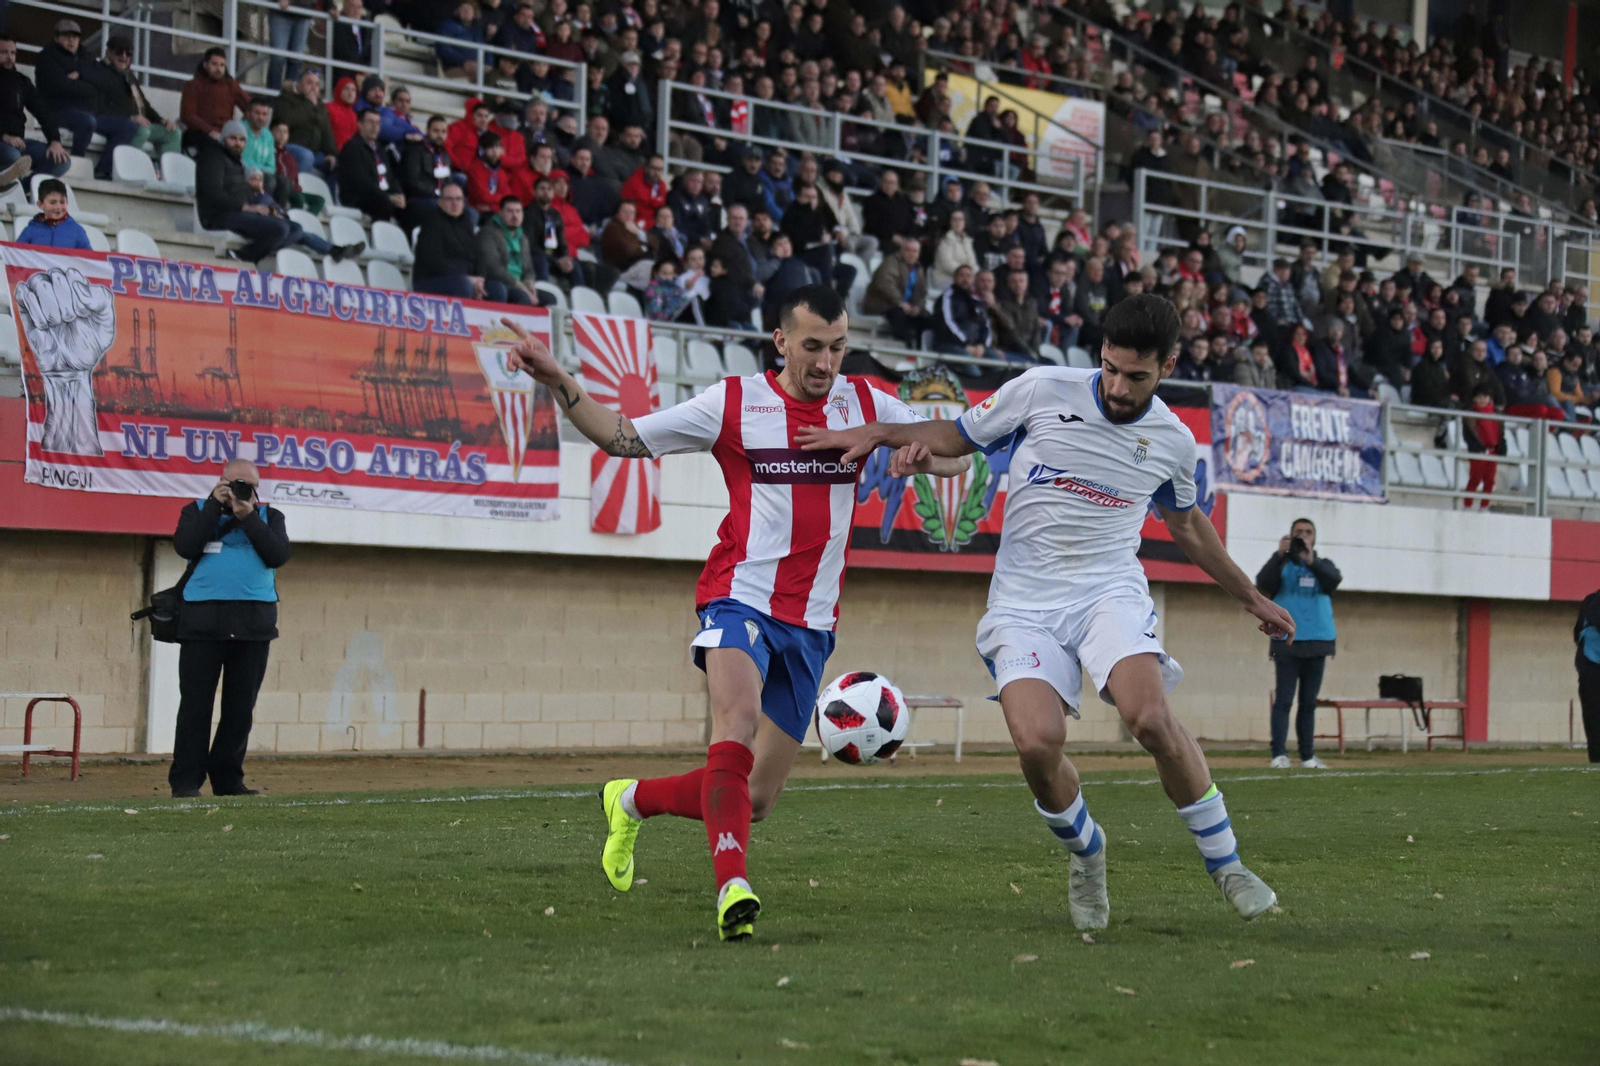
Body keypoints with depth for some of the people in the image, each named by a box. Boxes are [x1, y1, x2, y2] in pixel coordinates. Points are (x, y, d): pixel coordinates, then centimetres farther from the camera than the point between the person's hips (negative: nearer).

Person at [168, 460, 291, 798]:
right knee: (196, 704, -3)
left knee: (241, 707, 3)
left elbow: (278, 555, -3)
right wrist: (215, 505, -5)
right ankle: (185, 780, -1)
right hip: (202, 619, -2)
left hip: (254, 623, 2)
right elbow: (185, 546, -8)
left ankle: (227, 779, 10)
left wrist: (247, 516, -7)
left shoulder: (269, 517, 15)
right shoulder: (197, 511, 12)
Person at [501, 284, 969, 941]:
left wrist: (922, 457, -14)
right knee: (738, 719, -34)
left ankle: (634, 800, 31)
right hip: (739, 597, -4)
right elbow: (622, 438, 3)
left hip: (812, 623, 4)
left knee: (755, 800, 5)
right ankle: (733, 886, -40)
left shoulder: (863, 405, 6)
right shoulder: (734, 403, -1)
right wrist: (558, 382, -11)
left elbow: (956, 456, 10)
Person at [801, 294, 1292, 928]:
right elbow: (954, 436, 11)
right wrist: (877, 433, -5)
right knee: (1037, 741, -23)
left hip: (1109, 590, 0)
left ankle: (1224, 863, -8)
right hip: (1024, 599, 0)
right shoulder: (1042, 390, -2)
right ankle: (1086, 857, 9)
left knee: (1150, 718, -28)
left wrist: (1251, 598, 32)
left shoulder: (1172, 440, 5)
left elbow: (1187, 526, 25)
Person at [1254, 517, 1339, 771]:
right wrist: (1279, 555, -20)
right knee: (1284, 700, -9)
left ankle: (1307, 756, 11)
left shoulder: (1323, 565, 12)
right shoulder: (1281, 564, 7)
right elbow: (1263, 584, -10)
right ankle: (1279, 754, -15)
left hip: (1317, 644, 3)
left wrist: (1311, 560, -25)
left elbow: (1335, 579, -10)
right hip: (1287, 642, -3)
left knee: (1309, 702, 7)